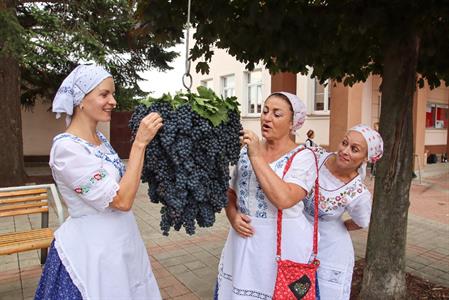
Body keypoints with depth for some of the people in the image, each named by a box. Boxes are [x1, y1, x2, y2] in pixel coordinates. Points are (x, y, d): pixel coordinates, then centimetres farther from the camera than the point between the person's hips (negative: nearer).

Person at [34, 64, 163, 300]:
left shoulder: (100, 139, 3)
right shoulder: (66, 148, -22)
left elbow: (123, 183, 14)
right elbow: (121, 201, -26)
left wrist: (144, 143, 7)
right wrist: (139, 143, -26)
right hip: (91, 250, -8)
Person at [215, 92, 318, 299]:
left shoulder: (303, 157, -12)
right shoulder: (247, 150, 4)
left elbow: (284, 199, -27)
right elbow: (231, 192, 12)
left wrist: (257, 157, -24)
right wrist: (233, 216, -6)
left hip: (283, 245, -4)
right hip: (243, 242, 5)